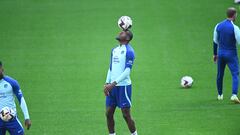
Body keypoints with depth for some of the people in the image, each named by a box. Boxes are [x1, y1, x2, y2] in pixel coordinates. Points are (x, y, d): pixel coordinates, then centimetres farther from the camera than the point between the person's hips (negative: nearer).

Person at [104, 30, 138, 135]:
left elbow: (127, 71, -15)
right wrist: (107, 83, 6)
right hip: (112, 86, 7)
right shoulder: (114, 50, 16)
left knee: (126, 114, -4)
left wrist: (114, 83, -21)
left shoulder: (128, 51, -8)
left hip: (123, 86, -7)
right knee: (109, 113, 5)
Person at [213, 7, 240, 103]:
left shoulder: (218, 26, 0)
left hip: (221, 53, 5)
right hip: (231, 54, -5)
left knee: (220, 74, 18)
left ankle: (220, 95, 30)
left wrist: (215, 54, 18)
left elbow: (215, 41, 8)